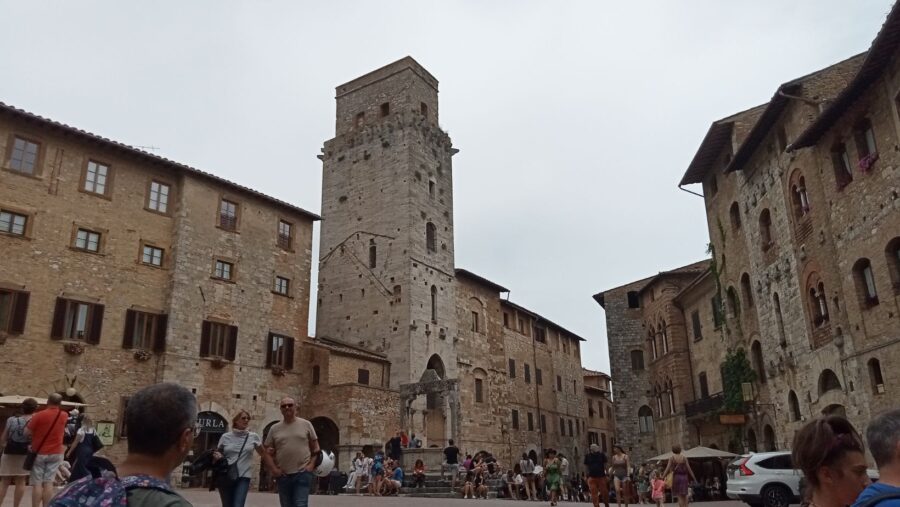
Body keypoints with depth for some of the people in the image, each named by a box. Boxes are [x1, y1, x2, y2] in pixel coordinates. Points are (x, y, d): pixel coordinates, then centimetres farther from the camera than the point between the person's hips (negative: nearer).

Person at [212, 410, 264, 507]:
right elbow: (217, 453, 14)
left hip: (243, 477, -1)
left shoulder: (253, 437, 4)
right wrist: (216, 456, -9)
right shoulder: (225, 437, 3)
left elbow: (263, 453, 13)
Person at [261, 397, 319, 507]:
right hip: (283, 476, 3)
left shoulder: (306, 424, 4)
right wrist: (273, 469, -2)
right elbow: (267, 453, 10)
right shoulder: (274, 428, 7)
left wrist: (312, 465, -5)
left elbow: (315, 448, 7)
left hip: (303, 474, -3)